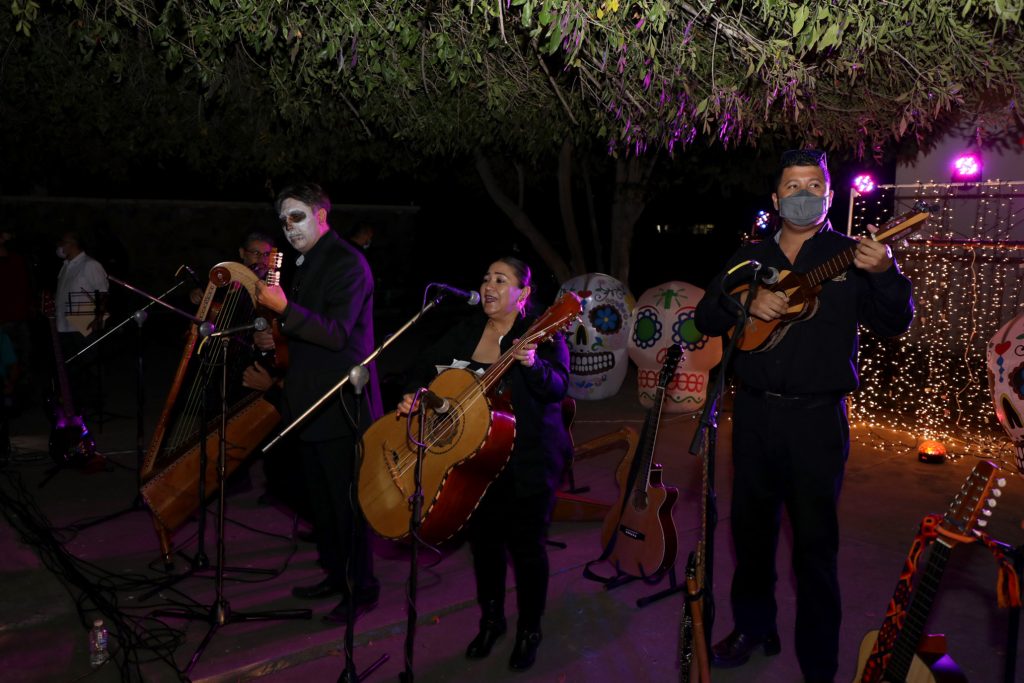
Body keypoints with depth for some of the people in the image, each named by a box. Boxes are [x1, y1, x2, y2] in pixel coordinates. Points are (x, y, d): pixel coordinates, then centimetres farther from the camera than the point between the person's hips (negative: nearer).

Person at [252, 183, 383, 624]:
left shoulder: (347, 263, -13)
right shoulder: (308, 263, 14)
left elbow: (336, 333, -23)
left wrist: (284, 308, -33)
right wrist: (276, 340, 9)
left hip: (340, 404, -9)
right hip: (312, 402, 9)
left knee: (346, 501, -1)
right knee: (322, 499, 18)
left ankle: (362, 590, 13)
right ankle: (335, 575, 33)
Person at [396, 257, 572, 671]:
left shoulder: (542, 333, -10)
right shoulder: (466, 331, 6)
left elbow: (558, 388, -23)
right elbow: (427, 366, 11)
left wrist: (533, 364, -42)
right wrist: (414, 393, -9)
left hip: (529, 462, -5)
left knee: (525, 544, 3)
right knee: (483, 539, 14)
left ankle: (529, 630, 26)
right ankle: (491, 620, 37)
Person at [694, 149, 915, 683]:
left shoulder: (851, 256, 1)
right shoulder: (750, 257, 11)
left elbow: (895, 324, -7)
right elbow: (705, 317, 7)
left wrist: (884, 273, -26)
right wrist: (747, 303, -12)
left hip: (817, 418, -3)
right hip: (753, 413, 4)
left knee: (815, 541, 4)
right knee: (751, 527, 15)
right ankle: (753, 628, 34)